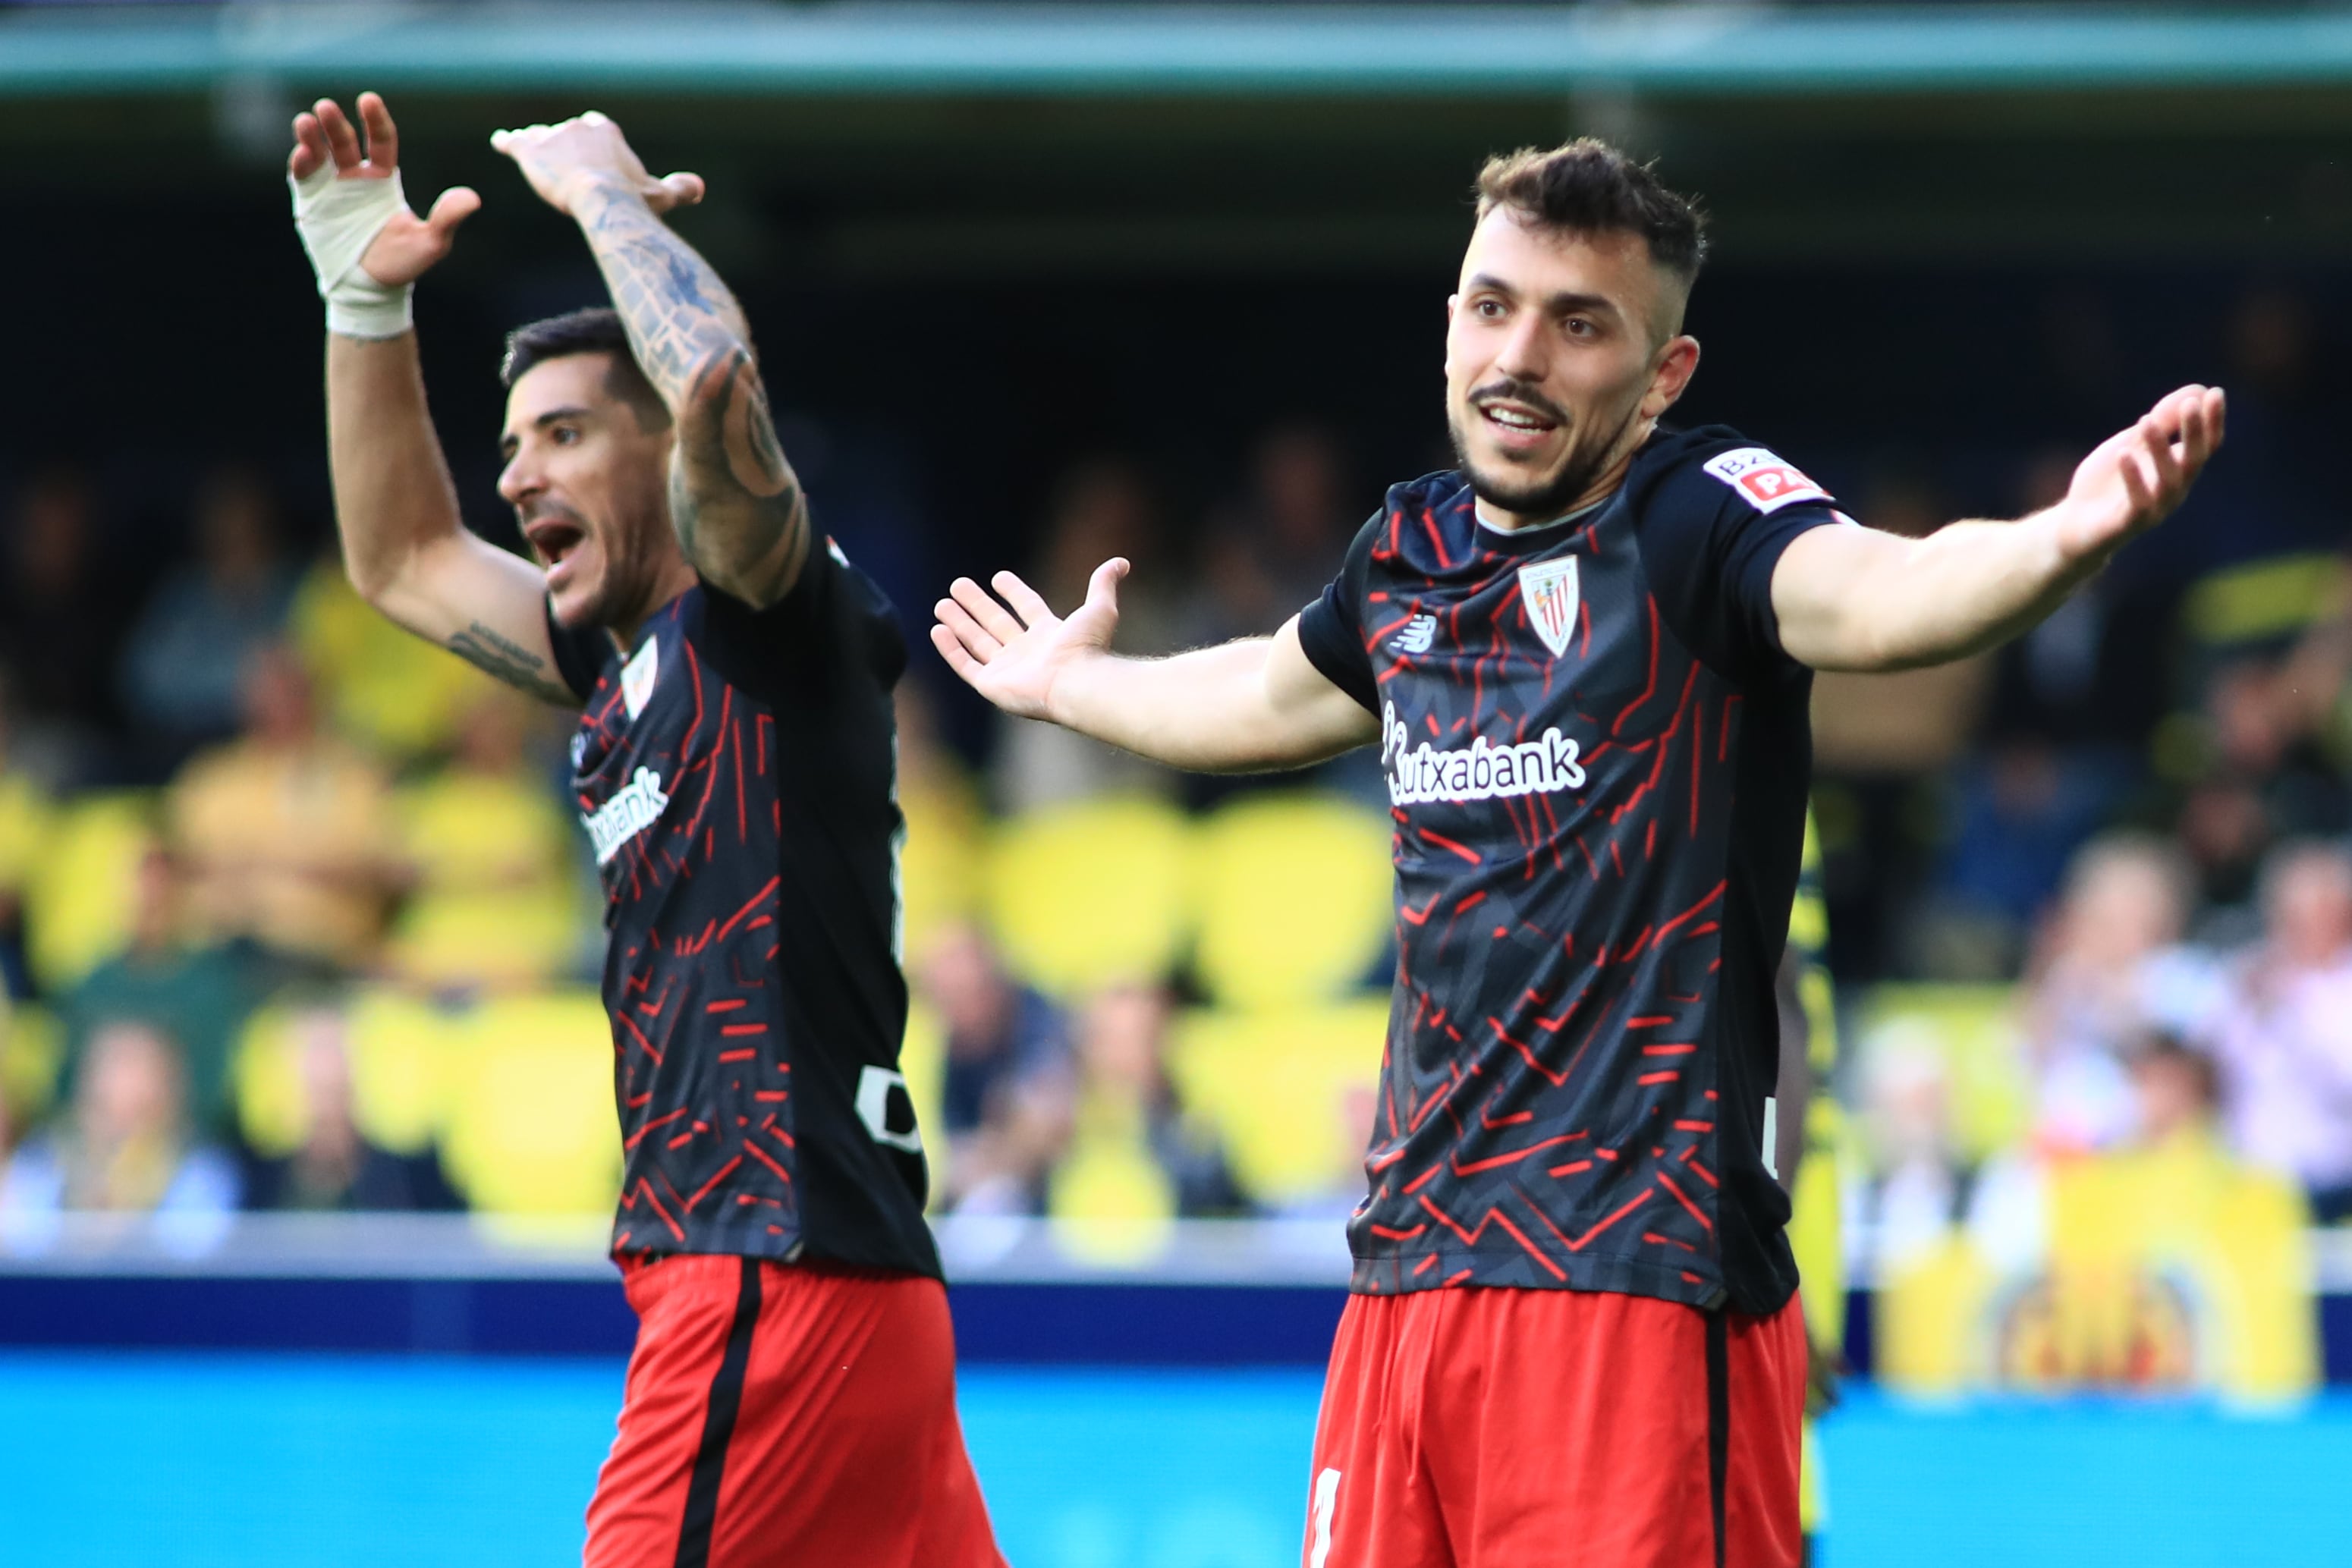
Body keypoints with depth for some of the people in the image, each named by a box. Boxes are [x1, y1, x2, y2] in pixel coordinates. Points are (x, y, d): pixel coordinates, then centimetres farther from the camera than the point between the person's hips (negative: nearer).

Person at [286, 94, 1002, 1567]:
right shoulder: (630, 664, 19)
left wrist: (603, 187, -8)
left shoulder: (775, 618, -6)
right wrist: (367, 296, 22)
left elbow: (719, 380, -25)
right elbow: (407, 562, 33)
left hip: (784, 1268, -9)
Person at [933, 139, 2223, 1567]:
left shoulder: (1699, 514, -7)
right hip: (1411, 1264, 7)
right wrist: (1075, 683, 53)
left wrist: (2064, 539, -51)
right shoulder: (1412, 550, 13)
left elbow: (1870, 594, -31)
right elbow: (1278, 700, 36)